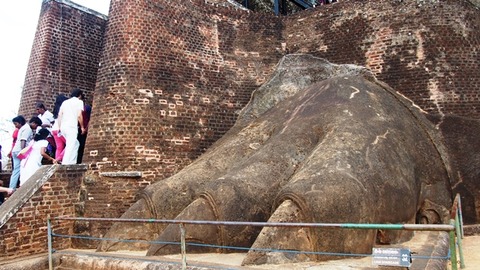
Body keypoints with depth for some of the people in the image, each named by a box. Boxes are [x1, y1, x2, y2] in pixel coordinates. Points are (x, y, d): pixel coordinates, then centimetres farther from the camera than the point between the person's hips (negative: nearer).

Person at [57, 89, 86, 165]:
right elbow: (79, 115, -8)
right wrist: (82, 127, 1)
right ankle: (65, 164, -17)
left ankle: (72, 163, 13)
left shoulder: (65, 102, 21)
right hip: (72, 127, -7)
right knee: (70, 147, -8)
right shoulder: (79, 101, 4)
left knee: (76, 144, 19)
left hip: (63, 127, 7)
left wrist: (59, 127, 17)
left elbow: (59, 115, 14)